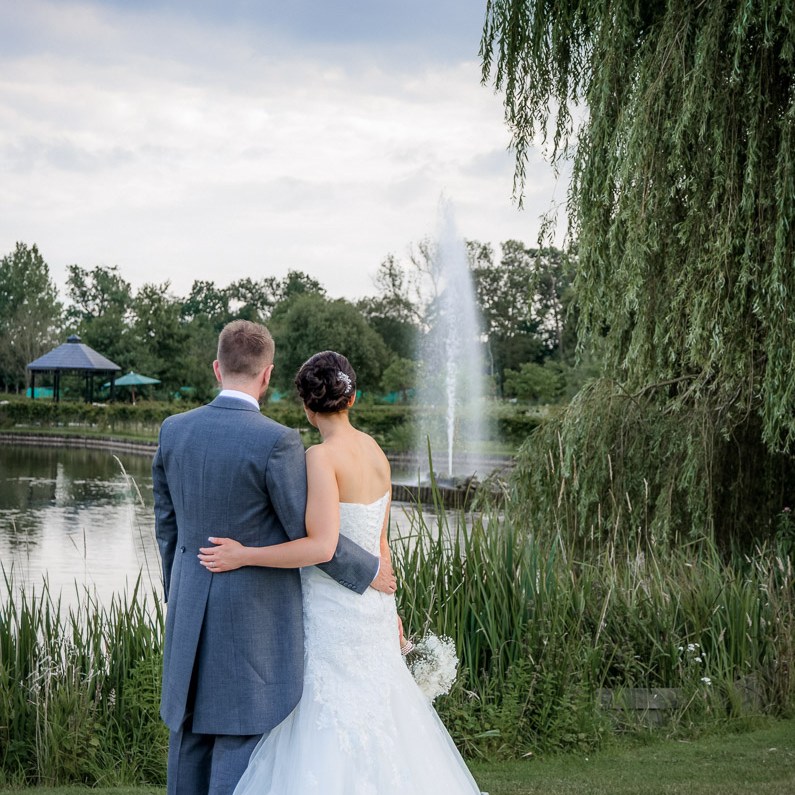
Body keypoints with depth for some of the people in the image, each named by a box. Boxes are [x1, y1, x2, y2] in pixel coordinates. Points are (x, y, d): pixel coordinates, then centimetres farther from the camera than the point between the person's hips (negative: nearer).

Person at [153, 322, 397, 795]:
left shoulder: (175, 430, 0)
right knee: (244, 738, 0)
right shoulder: (276, 442, -19)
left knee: (192, 731, 14)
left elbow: (167, 523, 10)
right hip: (256, 614, -6)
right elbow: (312, 536, -14)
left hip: (192, 606, 6)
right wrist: (370, 571, 3)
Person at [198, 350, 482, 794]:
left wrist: (244, 556, -20)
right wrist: (388, 608, 22)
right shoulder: (376, 453, 6)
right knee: (374, 721, 17)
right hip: (371, 606, 8)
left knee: (330, 734, -1)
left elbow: (322, 547, -26)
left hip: (333, 612, -8)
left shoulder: (322, 458, -18)